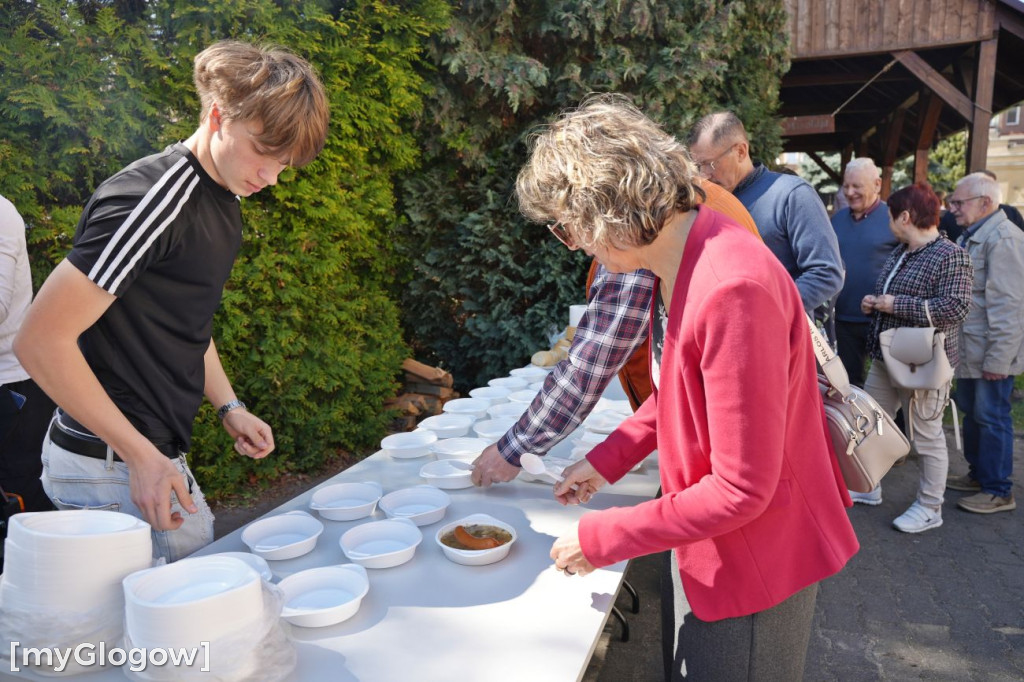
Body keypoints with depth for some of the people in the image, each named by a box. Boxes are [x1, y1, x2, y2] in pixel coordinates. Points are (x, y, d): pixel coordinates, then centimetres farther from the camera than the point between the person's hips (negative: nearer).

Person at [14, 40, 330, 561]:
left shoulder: (222, 200, 9)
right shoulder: (155, 200, -21)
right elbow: (40, 341, -22)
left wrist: (229, 407, 10)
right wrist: (141, 456, -21)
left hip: (153, 454, 9)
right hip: (111, 467, -9)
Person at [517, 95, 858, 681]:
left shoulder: (733, 292, -33)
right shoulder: (679, 263, -3)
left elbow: (741, 490, -29)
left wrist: (602, 539, -20)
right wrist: (607, 460, 4)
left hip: (756, 556, -8)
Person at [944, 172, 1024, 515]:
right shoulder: (970, 236, 14)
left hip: (991, 353, -10)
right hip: (969, 350, 10)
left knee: (991, 418, 0)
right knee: (972, 413, 18)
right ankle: (978, 475, 33)